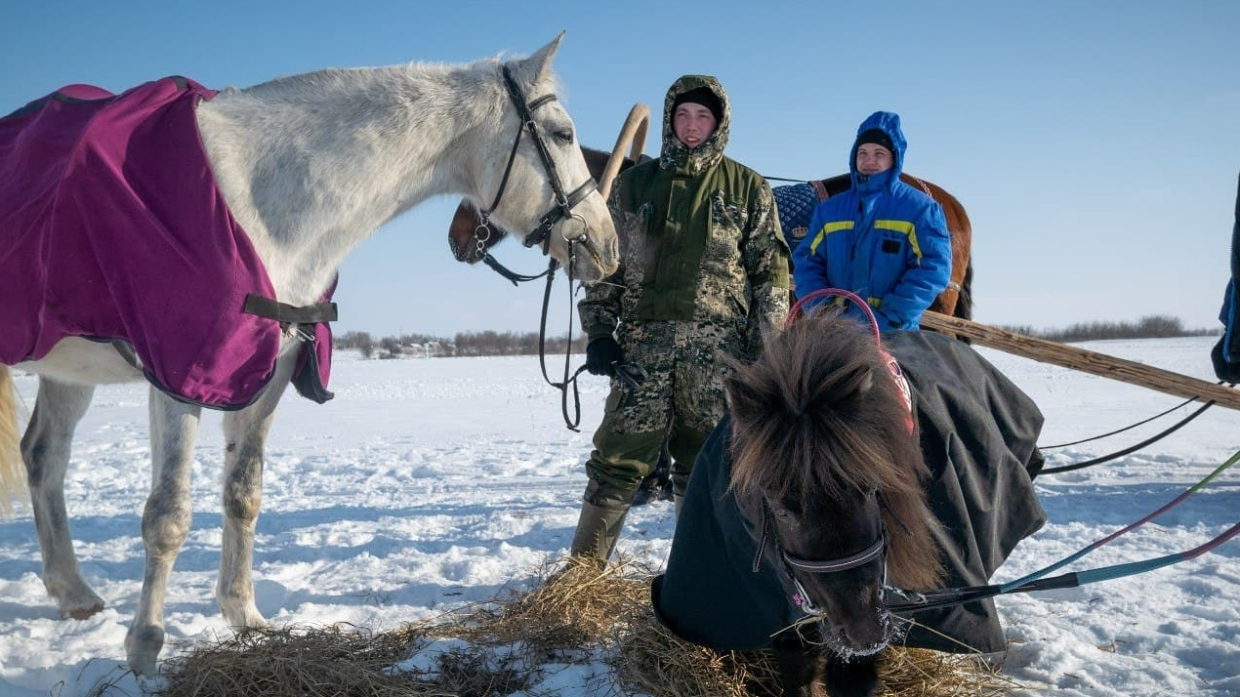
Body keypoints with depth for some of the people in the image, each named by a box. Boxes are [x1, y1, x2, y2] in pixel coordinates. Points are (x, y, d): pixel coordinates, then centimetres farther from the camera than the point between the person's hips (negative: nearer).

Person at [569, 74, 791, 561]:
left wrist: (768, 348, -2)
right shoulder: (633, 184, 11)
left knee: (702, 467, 8)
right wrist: (598, 333, 2)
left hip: (719, 348, 0)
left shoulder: (747, 188, 8)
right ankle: (582, 568, 8)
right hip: (644, 342, 1)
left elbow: (771, 271, 6)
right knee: (618, 458, -1)